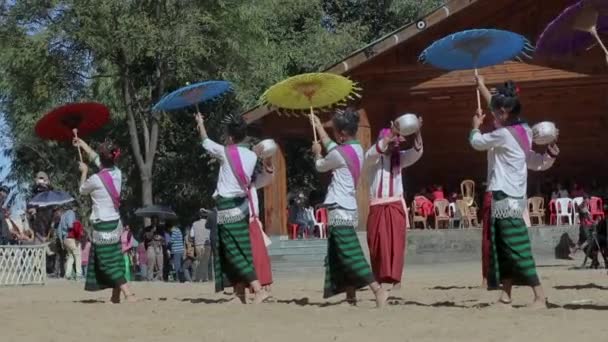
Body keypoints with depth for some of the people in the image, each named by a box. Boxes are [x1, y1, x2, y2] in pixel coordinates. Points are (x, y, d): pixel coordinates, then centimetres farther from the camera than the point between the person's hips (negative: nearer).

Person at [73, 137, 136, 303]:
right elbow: (98, 160, 22)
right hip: (115, 224, 7)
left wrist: (84, 171, 22)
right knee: (115, 262, 14)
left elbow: (82, 190, 6)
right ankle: (115, 296, 18)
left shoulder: (96, 179, -17)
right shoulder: (117, 173, 2)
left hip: (103, 227, -7)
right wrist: (83, 145, 34)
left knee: (109, 265, -7)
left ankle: (129, 294, -19)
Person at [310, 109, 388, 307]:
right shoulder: (357, 149, 10)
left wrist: (317, 152, 25)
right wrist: (319, 128, 39)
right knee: (338, 258, 13)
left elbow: (320, 166, 4)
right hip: (347, 210, 9)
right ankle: (351, 297, 12)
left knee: (351, 255, -15)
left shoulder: (339, 154, -16)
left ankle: (378, 290, -25)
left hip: (340, 212, -9)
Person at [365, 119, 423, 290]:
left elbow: (416, 152, -8)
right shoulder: (373, 158, -1)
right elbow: (373, 153, -24)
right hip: (377, 207, -1)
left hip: (396, 206, 1)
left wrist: (417, 132, -27)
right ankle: (379, 278, 10)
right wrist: (390, 135, -37)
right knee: (378, 244, 0)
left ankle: (395, 278, -11)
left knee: (396, 243, -8)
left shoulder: (400, 157, 7)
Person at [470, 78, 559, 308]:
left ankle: (540, 297, -14)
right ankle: (505, 296, 12)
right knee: (504, 249, 11)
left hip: (505, 199, -10)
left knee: (517, 249, -11)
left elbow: (476, 142, -2)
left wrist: (476, 126, 19)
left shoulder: (503, 134, -14)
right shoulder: (524, 132, 6)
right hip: (513, 197, 10)